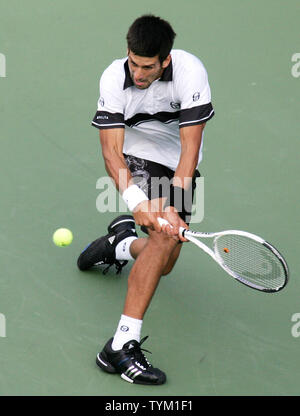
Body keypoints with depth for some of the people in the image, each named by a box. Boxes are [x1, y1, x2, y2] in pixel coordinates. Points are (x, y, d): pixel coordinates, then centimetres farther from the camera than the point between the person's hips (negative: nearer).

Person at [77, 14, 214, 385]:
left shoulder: (190, 72, -26)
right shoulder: (114, 79, -23)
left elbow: (190, 148, -28)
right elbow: (111, 151, -25)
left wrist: (171, 204, -38)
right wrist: (136, 200, -41)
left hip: (178, 169, 3)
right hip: (135, 160, -3)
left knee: (164, 264, 6)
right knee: (164, 239, -28)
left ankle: (120, 243, 41)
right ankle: (122, 345, -30)